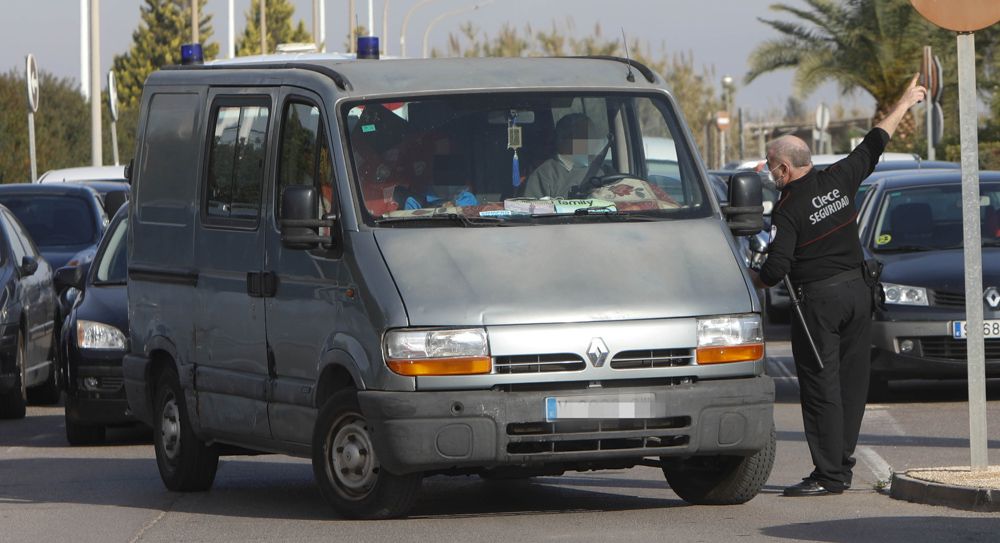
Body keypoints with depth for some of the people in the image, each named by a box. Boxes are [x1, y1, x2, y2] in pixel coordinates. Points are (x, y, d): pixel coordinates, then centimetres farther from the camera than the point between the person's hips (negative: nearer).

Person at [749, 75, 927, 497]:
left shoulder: (788, 210, -13)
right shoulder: (839, 180, 3)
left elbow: (776, 267, -19)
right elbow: (874, 144, 17)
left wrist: (749, 284, 1)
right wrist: (904, 103, 30)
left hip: (817, 300, -7)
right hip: (857, 290, 7)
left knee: (820, 388, -4)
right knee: (852, 383, 10)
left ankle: (828, 474, -5)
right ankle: (843, 464, 14)